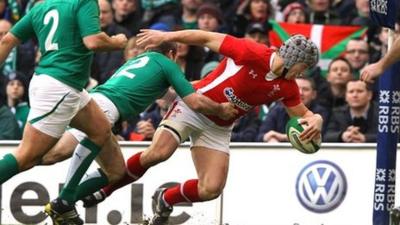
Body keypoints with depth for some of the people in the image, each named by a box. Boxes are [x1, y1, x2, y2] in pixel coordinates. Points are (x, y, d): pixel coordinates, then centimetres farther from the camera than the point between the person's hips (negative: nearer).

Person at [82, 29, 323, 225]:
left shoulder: (287, 87, -3)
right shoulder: (253, 53, -20)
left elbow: (303, 114, 5)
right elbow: (207, 38, -14)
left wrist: (315, 119, -21)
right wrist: (166, 36, -17)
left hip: (219, 128, 6)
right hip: (193, 106, -5)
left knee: (211, 189, -9)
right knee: (158, 153, -27)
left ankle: (166, 199, 21)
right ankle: (104, 189, -7)